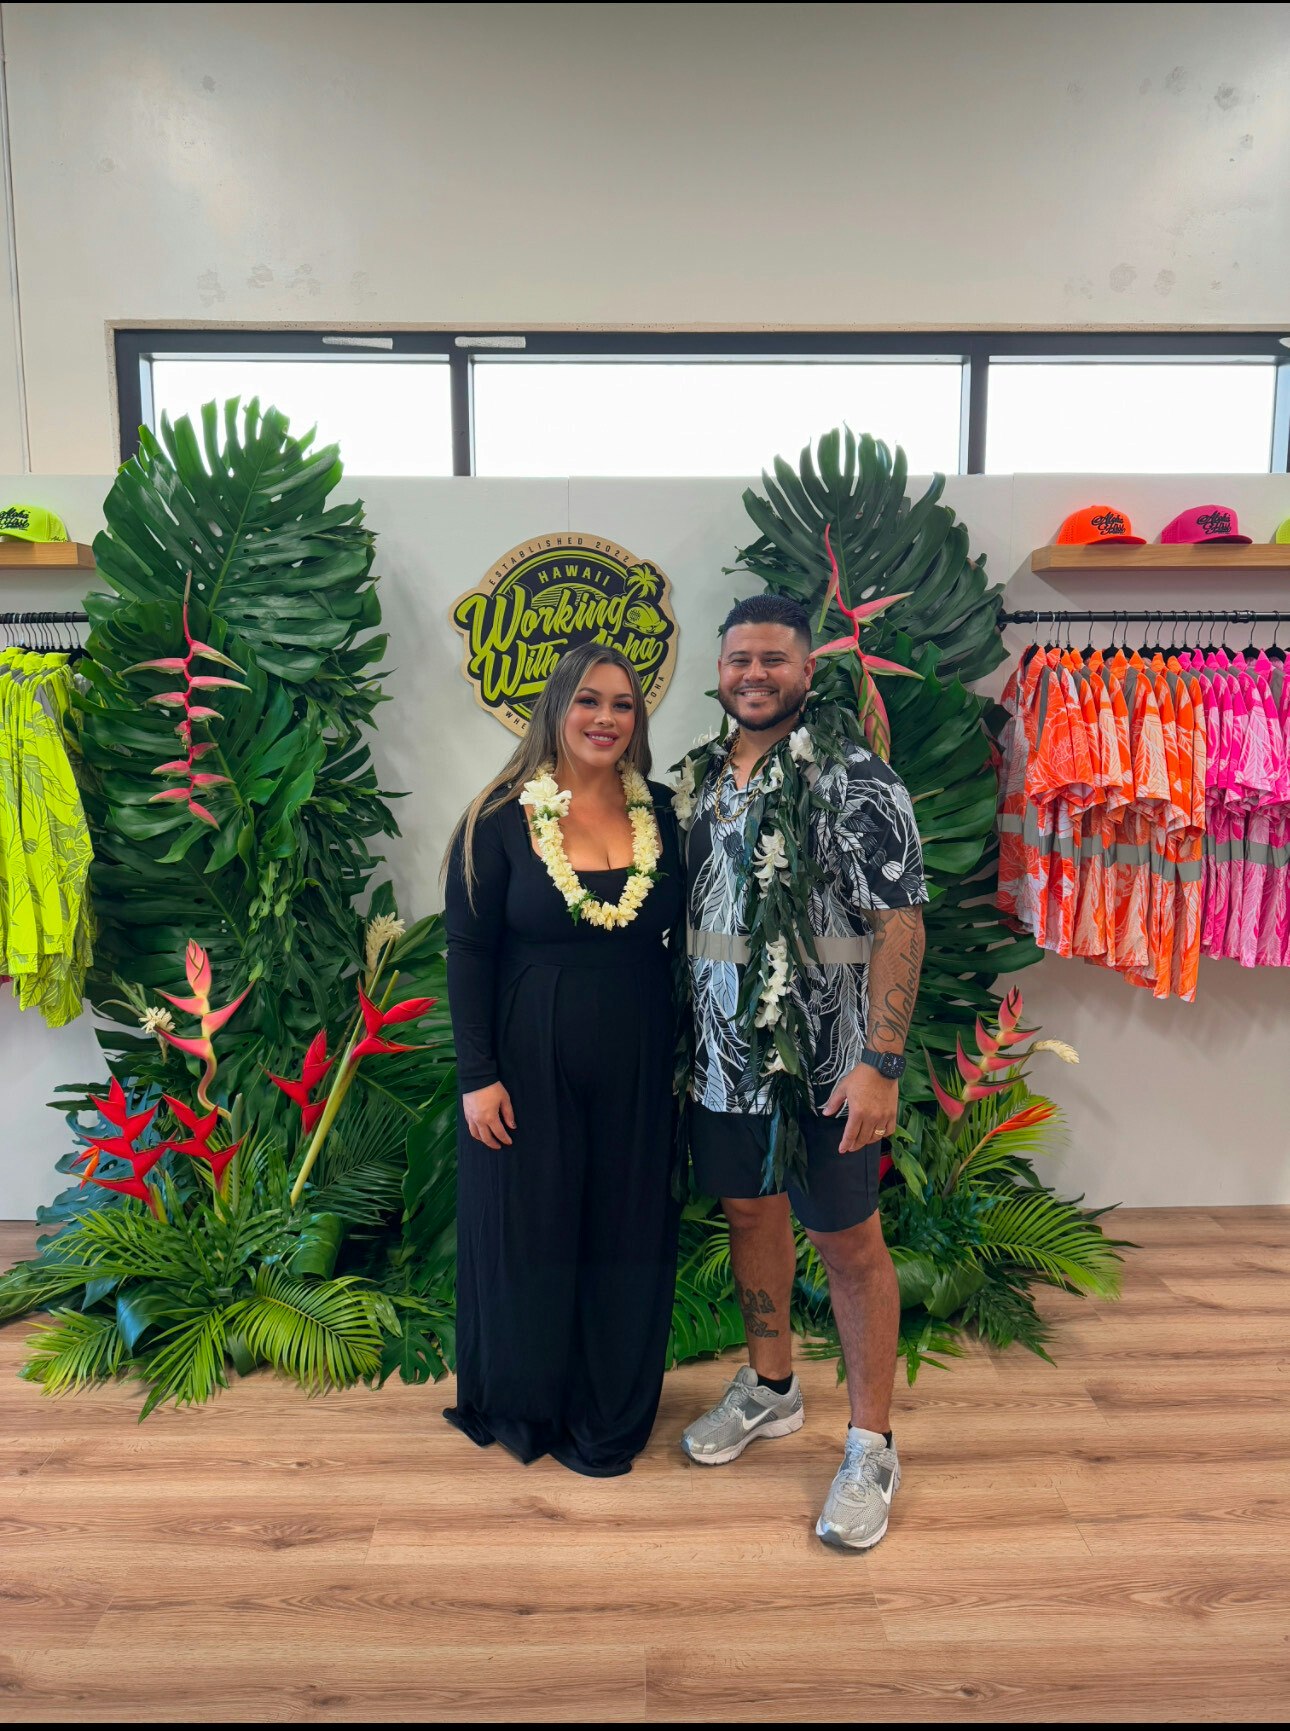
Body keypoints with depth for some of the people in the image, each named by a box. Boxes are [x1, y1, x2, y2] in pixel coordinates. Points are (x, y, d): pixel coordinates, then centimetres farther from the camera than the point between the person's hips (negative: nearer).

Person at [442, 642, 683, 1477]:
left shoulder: (662, 812, 1)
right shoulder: (501, 819, -7)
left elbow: (687, 936, 7)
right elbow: (468, 954, -7)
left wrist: (690, 1054, 5)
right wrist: (478, 1077, -10)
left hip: (636, 1065, 3)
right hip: (532, 1063, -3)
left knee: (627, 1236, 13)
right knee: (530, 1230, 12)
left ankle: (608, 1419, 36)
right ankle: (525, 1407, 37)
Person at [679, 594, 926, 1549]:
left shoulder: (856, 778, -12)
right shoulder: (703, 780, 8)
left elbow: (898, 923, -16)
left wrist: (881, 1063, -22)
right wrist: (682, 1038, 11)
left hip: (822, 1064, -6)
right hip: (721, 1053, 7)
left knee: (850, 1244, 7)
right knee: (750, 1212, 20)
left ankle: (872, 1445, 25)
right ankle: (770, 1389, 42)